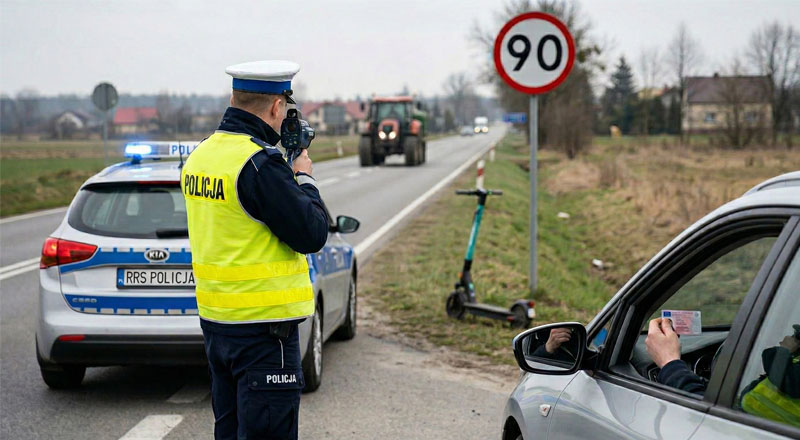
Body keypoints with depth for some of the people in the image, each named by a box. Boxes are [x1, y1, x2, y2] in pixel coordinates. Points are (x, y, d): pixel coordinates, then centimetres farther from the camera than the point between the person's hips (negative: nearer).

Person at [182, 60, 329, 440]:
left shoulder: (200, 155, 8)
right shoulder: (260, 162, -20)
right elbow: (312, 234, -17)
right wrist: (303, 179, -1)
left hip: (215, 321, 9)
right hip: (263, 325, -9)